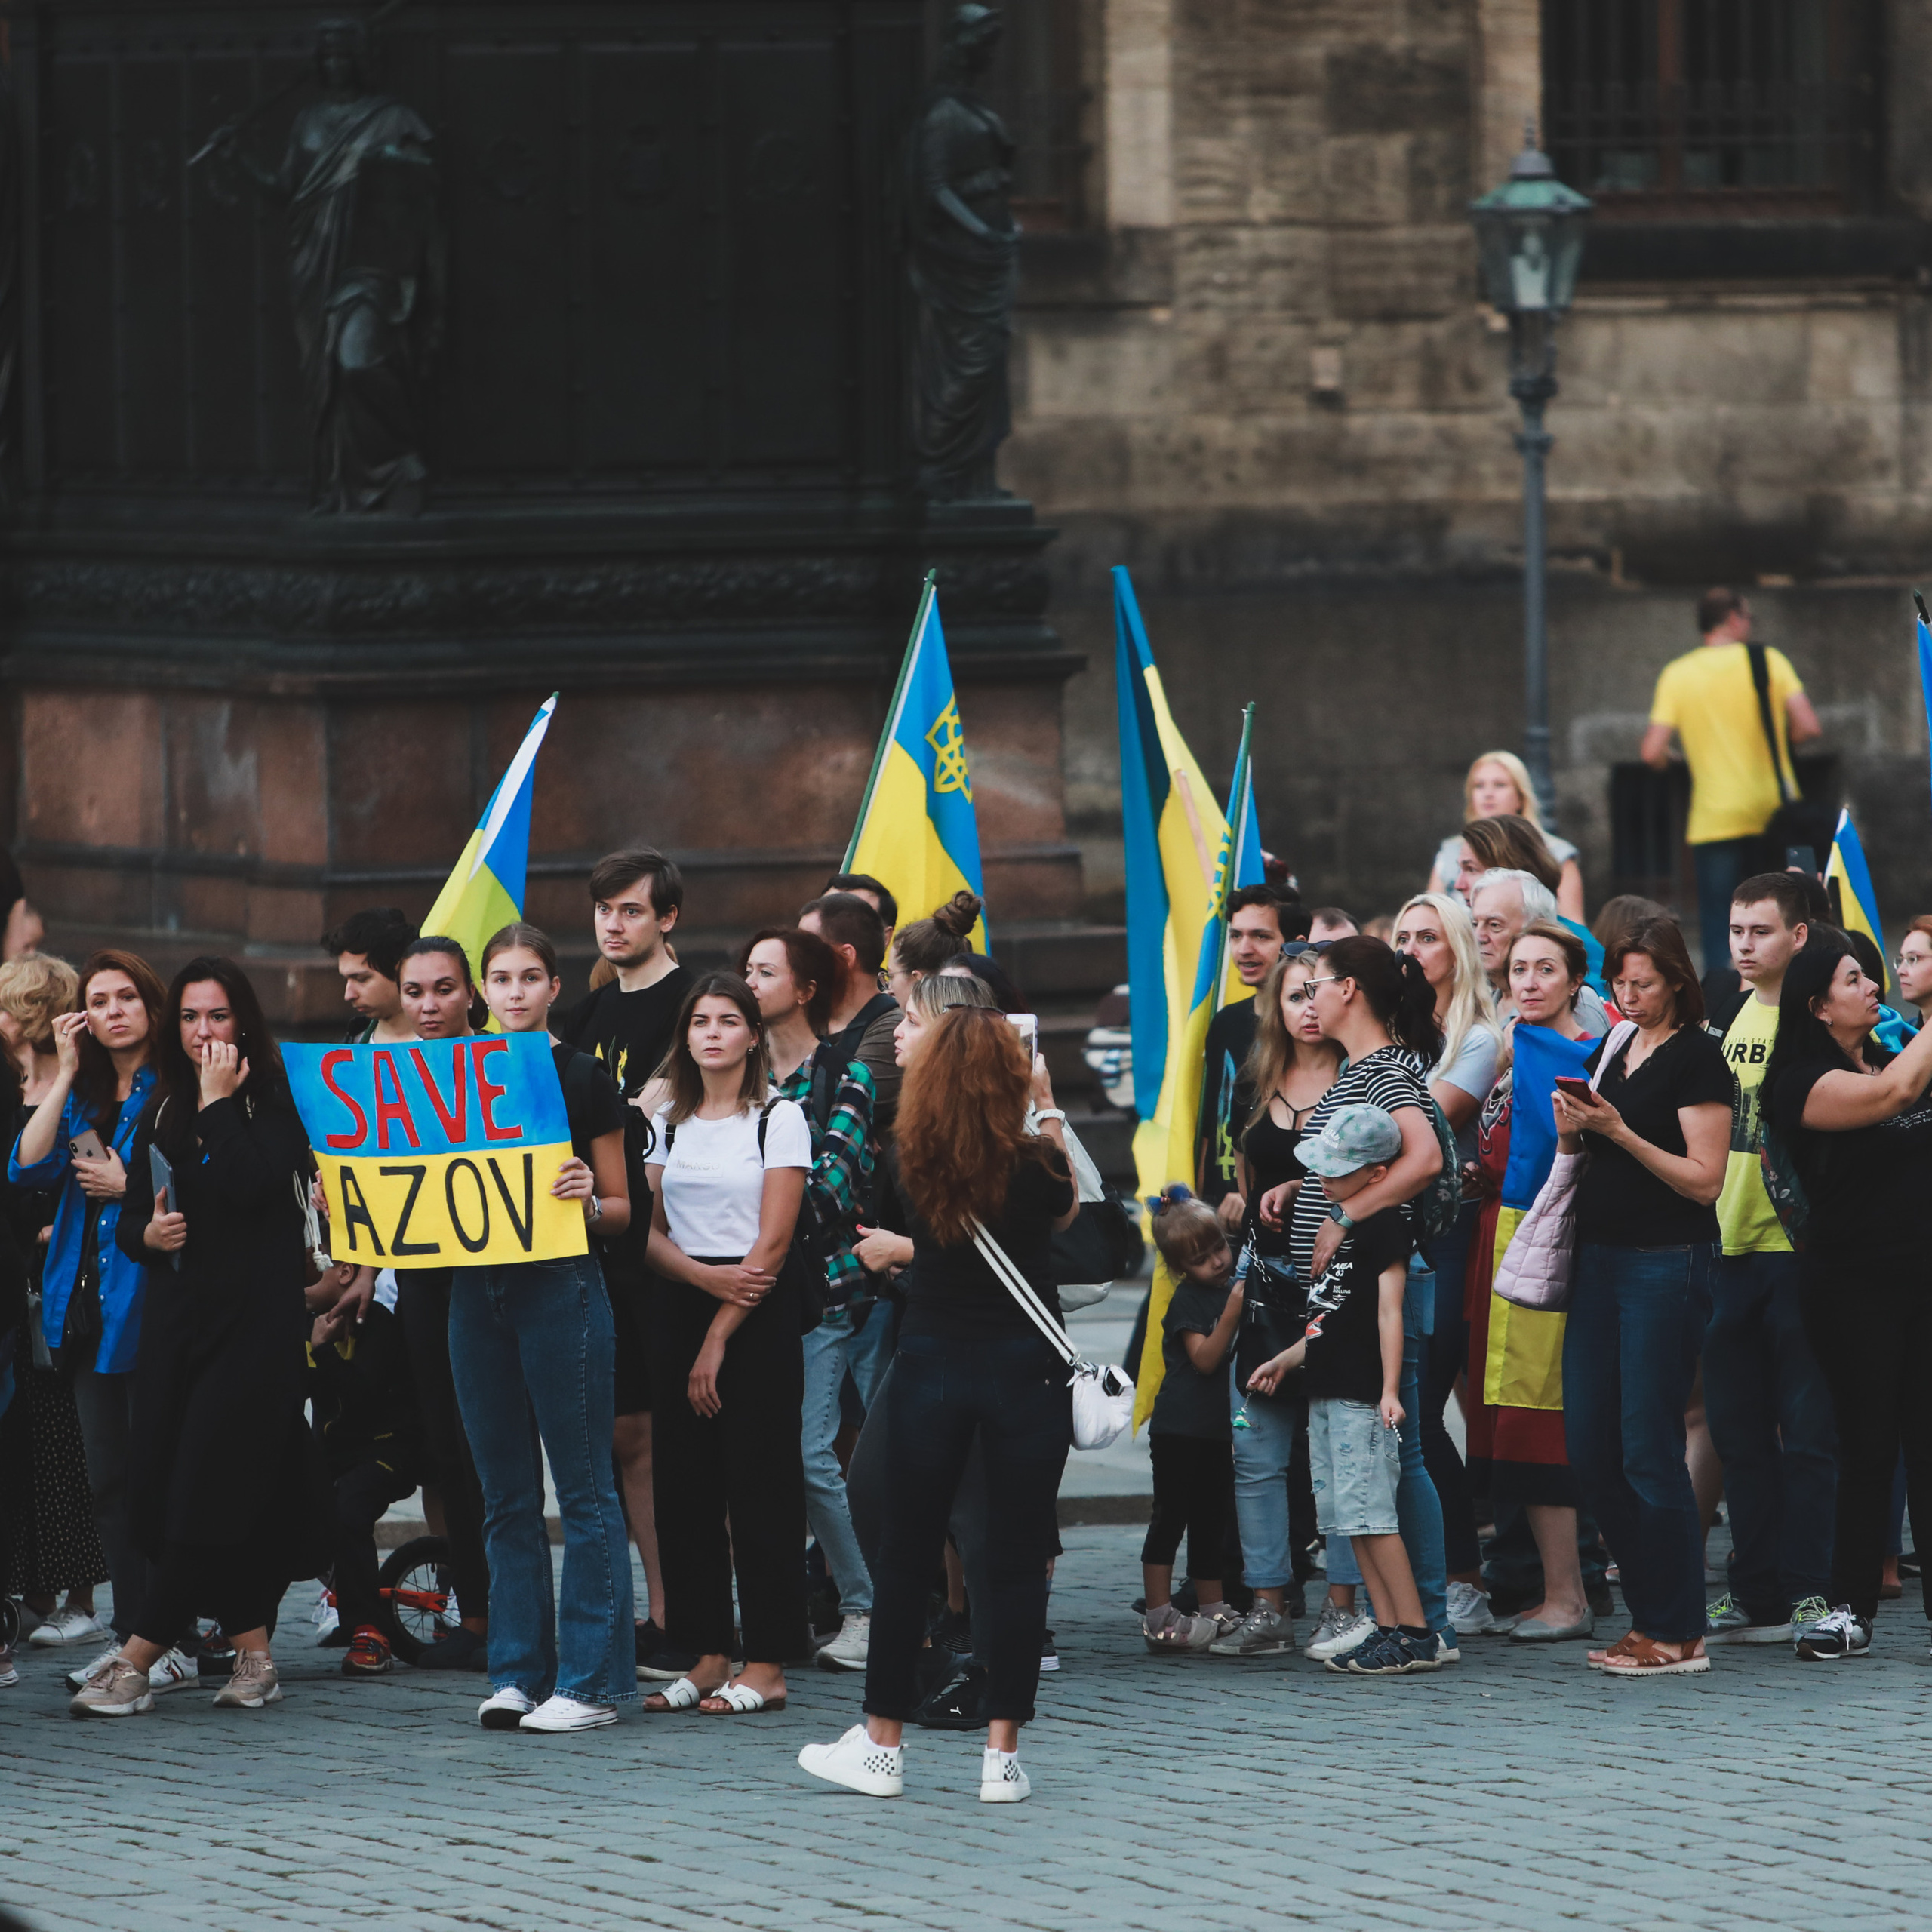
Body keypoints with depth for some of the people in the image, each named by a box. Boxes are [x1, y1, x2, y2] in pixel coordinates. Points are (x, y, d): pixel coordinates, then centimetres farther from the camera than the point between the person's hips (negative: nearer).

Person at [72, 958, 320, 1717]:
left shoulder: (274, 1100, -3)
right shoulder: (164, 1109, 14)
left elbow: (248, 1185, -20)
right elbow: (128, 1222, 18)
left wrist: (218, 1103, -13)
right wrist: (147, 1233, -4)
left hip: (256, 1320, -6)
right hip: (177, 1315, 6)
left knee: (208, 1492, -10)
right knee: (159, 1491, -1)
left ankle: (135, 1663, -9)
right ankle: (253, 1654, 7)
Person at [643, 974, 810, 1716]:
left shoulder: (780, 1119, -2)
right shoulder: (668, 1124, 13)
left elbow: (772, 1243, -8)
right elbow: (651, 1232, 7)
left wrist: (720, 1337, -12)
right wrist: (705, 1276, -14)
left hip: (759, 1318, -5)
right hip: (680, 1305, 5)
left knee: (759, 1486, -5)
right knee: (683, 1483, 2)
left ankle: (765, 1664, -3)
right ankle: (705, 1655, 8)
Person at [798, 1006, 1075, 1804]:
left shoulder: (915, 1162, -5)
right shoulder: (1034, 1163, -11)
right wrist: (1048, 1112, 18)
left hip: (929, 1365, 2)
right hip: (1023, 1369, -2)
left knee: (904, 1554, 9)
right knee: (1016, 1558, 3)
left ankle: (882, 1744, 13)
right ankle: (1002, 1754, 2)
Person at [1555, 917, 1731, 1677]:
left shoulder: (1696, 1058, -8)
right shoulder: (1611, 1051, 14)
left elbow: (1704, 1180, -14)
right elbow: (1581, 1155, 22)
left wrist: (1617, 1131, -19)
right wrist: (1570, 1129, 0)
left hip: (1668, 1264, -8)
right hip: (1599, 1258, 8)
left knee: (1648, 1454, -7)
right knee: (1590, 1453, 6)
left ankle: (1677, 1635, -1)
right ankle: (1650, 1614, 16)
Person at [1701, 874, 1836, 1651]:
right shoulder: (1738, 1018, 13)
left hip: (1797, 1248, -7)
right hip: (1735, 1243, 7)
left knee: (1807, 1432, -3)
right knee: (1741, 1431, 10)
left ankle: (1809, 1593, 1)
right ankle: (1756, 1595, 15)